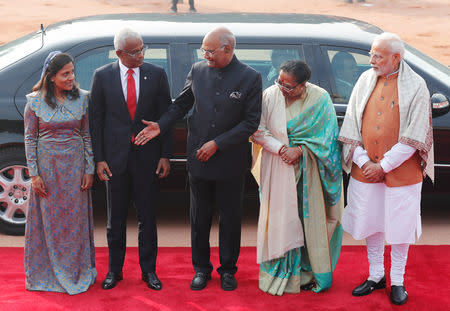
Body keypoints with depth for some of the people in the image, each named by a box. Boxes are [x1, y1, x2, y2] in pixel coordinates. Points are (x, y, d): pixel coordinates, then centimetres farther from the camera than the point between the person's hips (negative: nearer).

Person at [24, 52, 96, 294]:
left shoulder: (82, 98, 0)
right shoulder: (35, 101, -4)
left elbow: (87, 136, 4)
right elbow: (30, 139, -1)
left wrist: (89, 170, 0)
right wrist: (34, 174, -6)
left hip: (74, 165, 1)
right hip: (47, 165, -1)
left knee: (75, 219, 7)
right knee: (48, 220, 6)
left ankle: (77, 272, 21)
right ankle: (48, 274, 20)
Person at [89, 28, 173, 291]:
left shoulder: (157, 74, -1)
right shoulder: (102, 76, -1)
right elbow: (96, 120, 2)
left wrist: (165, 155, -3)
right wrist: (99, 158, -3)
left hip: (147, 157, 0)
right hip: (115, 157, 0)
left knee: (147, 217, 8)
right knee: (116, 218, 11)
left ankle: (149, 270, 23)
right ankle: (115, 270, 25)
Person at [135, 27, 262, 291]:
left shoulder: (250, 78, -10)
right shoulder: (197, 71, 0)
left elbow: (251, 122, -11)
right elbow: (182, 104, 11)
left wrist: (217, 144, -15)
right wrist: (161, 126, -3)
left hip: (231, 162, -2)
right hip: (199, 158, 3)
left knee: (230, 217, 10)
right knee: (200, 217, 12)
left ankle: (228, 269, 27)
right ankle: (201, 268, 27)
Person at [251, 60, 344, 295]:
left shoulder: (320, 99, -8)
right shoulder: (270, 95, -5)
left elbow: (325, 136, -4)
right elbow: (259, 131, -2)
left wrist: (300, 150, -15)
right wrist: (281, 148, -15)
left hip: (307, 172, -1)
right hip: (277, 171, 1)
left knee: (309, 217, 4)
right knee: (281, 217, 4)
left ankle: (310, 271, 16)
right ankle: (281, 272, 15)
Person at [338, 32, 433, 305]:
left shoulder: (415, 86, -8)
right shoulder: (365, 80, 4)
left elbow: (414, 136, -11)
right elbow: (351, 125, 5)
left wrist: (384, 165, -13)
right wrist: (363, 161, -5)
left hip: (401, 172, -3)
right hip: (366, 169, 4)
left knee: (400, 226, 6)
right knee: (371, 223, 11)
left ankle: (397, 281, 21)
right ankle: (376, 276, 28)